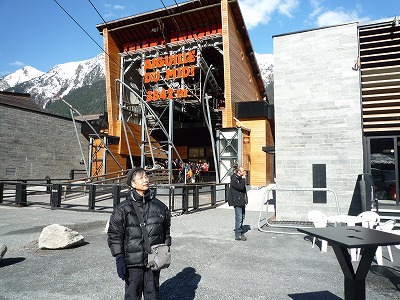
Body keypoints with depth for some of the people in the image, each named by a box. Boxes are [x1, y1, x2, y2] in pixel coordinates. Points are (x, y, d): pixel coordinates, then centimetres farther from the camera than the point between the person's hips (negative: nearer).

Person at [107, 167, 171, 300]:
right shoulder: (123, 209, -8)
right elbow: (114, 235, -5)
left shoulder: (160, 206, 0)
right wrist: (119, 259, -8)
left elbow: (166, 231, 11)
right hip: (132, 263, -2)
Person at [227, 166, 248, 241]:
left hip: (242, 201, 10)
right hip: (237, 202, -9)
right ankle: (238, 235, 0)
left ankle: (240, 232, 25)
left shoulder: (240, 178, 15)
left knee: (242, 218, 14)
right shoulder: (234, 179, -14)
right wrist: (243, 179, -15)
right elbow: (240, 187, -25)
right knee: (239, 218, -7)